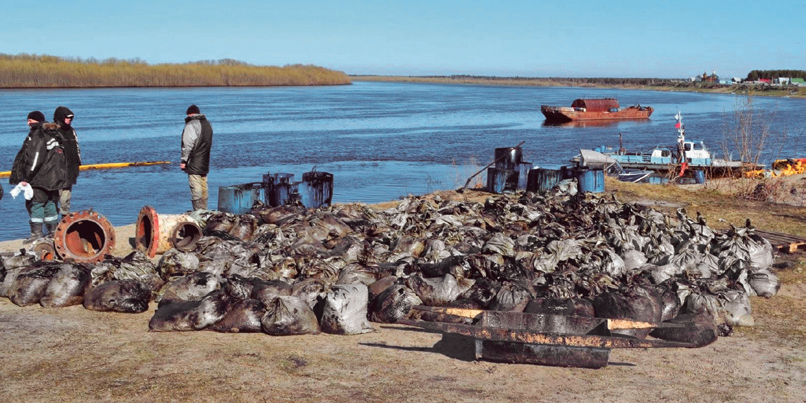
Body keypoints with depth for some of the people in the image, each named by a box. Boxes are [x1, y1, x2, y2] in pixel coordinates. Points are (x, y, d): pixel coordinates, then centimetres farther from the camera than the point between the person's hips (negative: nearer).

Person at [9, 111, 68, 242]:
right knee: (50, 203, 14)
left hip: (39, 178, -8)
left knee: (35, 203, -4)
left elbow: (34, 159, -18)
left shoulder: (37, 135, -13)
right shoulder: (53, 134, 13)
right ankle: (54, 230, 18)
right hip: (54, 177, 8)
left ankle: (37, 232, -7)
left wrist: (26, 178, -16)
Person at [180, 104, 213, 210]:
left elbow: (188, 144, -15)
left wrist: (183, 160, -11)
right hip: (205, 163, 8)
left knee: (195, 187, -8)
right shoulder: (207, 124, 15)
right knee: (203, 186, 13)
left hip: (194, 164, -8)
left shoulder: (191, 125, -11)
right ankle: (204, 210, 18)